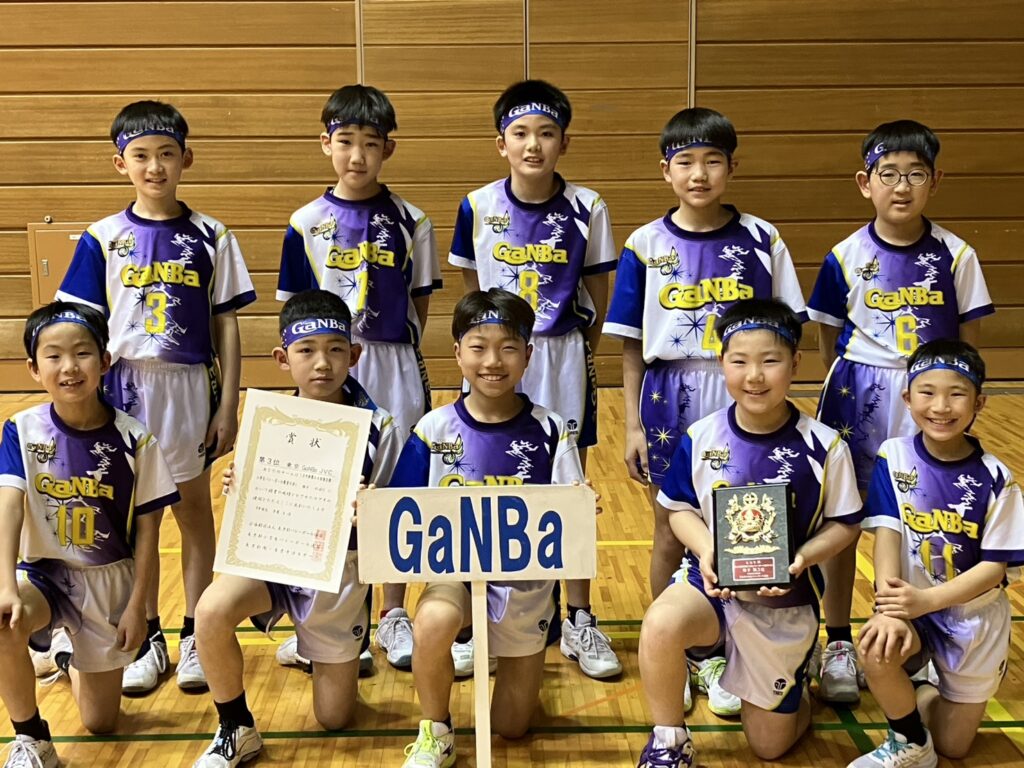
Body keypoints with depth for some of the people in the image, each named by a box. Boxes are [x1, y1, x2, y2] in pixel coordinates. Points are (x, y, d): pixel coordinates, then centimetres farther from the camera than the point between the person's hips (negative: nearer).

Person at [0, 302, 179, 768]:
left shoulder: (133, 439, -12)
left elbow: (147, 528, -6)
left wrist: (137, 605, -7)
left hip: (110, 579, 1)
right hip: (44, 573, 0)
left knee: (101, 723, 7)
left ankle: (75, 656, 43)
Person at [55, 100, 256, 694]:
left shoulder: (211, 237, 0)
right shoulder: (103, 239, 2)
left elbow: (226, 326, 1)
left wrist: (229, 405, -3)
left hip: (191, 388, -1)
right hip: (126, 387, 1)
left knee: (194, 508, 8)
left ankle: (196, 636, 19)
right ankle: (147, 638, 22)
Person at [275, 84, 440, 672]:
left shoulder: (410, 222, 0)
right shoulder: (307, 223, 1)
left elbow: (421, 302, 4)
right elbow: (293, 307, 4)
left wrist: (397, 354, -3)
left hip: (394, 371, 0)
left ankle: (394, 614, 23)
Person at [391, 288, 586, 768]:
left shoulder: (549, 431, -9)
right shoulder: (435, 430, -8)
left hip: (526, 579, 1)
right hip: (454, 570, -1)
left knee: (511, 726, 9)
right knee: (432, 622, -37)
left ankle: (515, 654, 44)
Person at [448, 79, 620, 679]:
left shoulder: (586, 209, -5)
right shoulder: (478, 207, -4)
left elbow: (599, 297, 3)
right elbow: (473, 288, 9)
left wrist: (579, 347, 2)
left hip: (565, 361, 0)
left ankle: (579, 620, 22)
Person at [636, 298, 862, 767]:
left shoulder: (823, 446, -14)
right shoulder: (701, 437, -11)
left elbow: (844, 524, -4)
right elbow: (679, 508, 0)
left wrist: (802, 558, -22)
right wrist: (706, 551, -19)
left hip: (786, 600, 0)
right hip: (712, 580, 0)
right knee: (660, 626, -36)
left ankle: (793, 687, 47)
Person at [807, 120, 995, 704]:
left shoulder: (956, 256, -3)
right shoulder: (846, 257, -4)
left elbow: (969, 342, 3)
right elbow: (829, 339, 4)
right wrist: (849, 391, -1)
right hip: (860, 399, 0)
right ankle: (839, 644, 22)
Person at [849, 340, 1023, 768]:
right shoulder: (894, 457, -11)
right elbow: (887, 535, -18)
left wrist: (927, 599, -26)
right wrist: (888, 609, -31)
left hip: (973, 616, 0)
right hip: (910, 607, 0)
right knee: (876, 650, -34)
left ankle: (934, 696, 40)